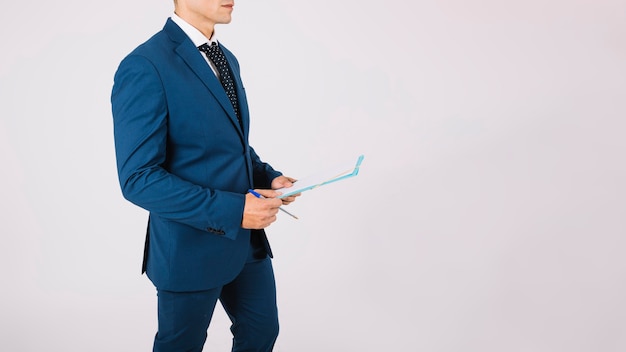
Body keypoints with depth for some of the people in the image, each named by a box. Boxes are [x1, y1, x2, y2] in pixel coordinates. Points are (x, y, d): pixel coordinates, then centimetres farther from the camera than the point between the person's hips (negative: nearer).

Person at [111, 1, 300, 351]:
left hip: (247, 236, 7)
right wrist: (231, 210, -26)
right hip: (192, 246, -7)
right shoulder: (145, 67, -20)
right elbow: (139, 179, -22)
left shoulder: (226, 59, 7)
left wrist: (268, 176, -2)